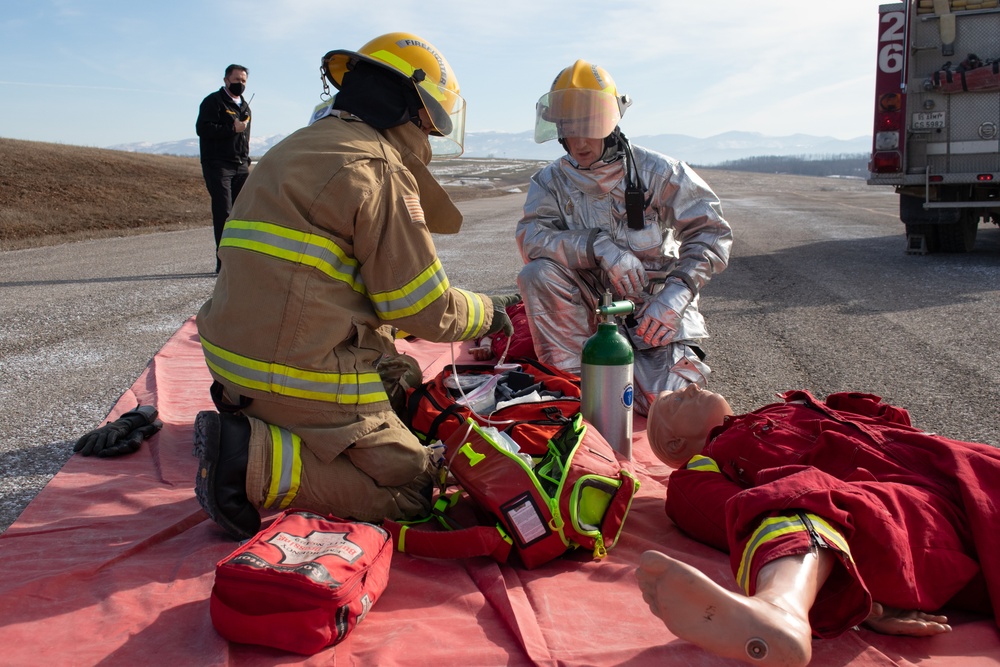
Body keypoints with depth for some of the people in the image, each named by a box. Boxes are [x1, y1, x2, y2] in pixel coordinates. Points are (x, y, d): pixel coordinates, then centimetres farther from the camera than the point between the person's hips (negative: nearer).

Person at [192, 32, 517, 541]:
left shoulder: (295, 151, 19)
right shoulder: (378, 165, -12)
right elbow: (422, 307, -11)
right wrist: (484, 312, 10)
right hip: (304, 375, -9)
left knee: (406, 379, 26)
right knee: (412, 492, 2)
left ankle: (247, 424, 9)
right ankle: (255, 462, -12)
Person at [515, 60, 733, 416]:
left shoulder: (655, 171, -8)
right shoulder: (550, 181, 0)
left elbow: (711, 231, -9)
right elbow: (531, 235, -18)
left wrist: (675, 296, -24)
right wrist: (600, 245, -32)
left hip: (654, 306, -2)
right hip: (593, 302, 2)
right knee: (537, 272, -25)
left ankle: (684, 361, 18)